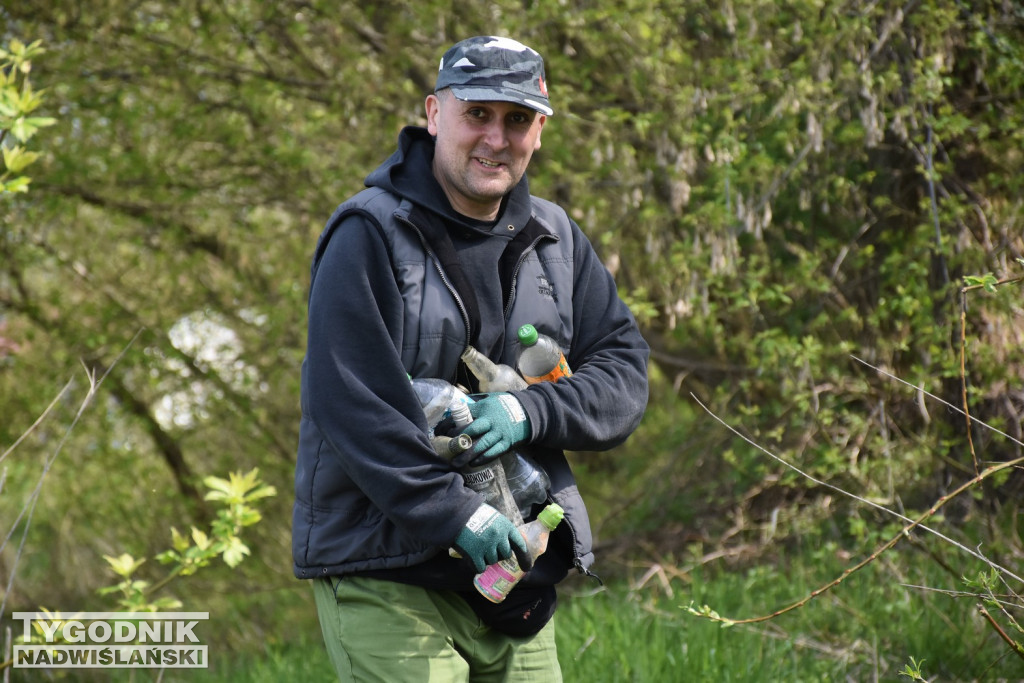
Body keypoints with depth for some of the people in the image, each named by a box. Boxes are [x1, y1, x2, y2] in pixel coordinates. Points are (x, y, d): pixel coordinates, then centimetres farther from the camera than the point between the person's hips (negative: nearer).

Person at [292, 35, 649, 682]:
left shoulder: (557, 241, 11)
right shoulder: (370, 235, -9)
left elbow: (625, 368, 7)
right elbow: (348, 402, -17)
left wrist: (530, 412, -13)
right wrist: (455, 513, -21)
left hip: (518, 571, 6)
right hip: (384, 577, -6)